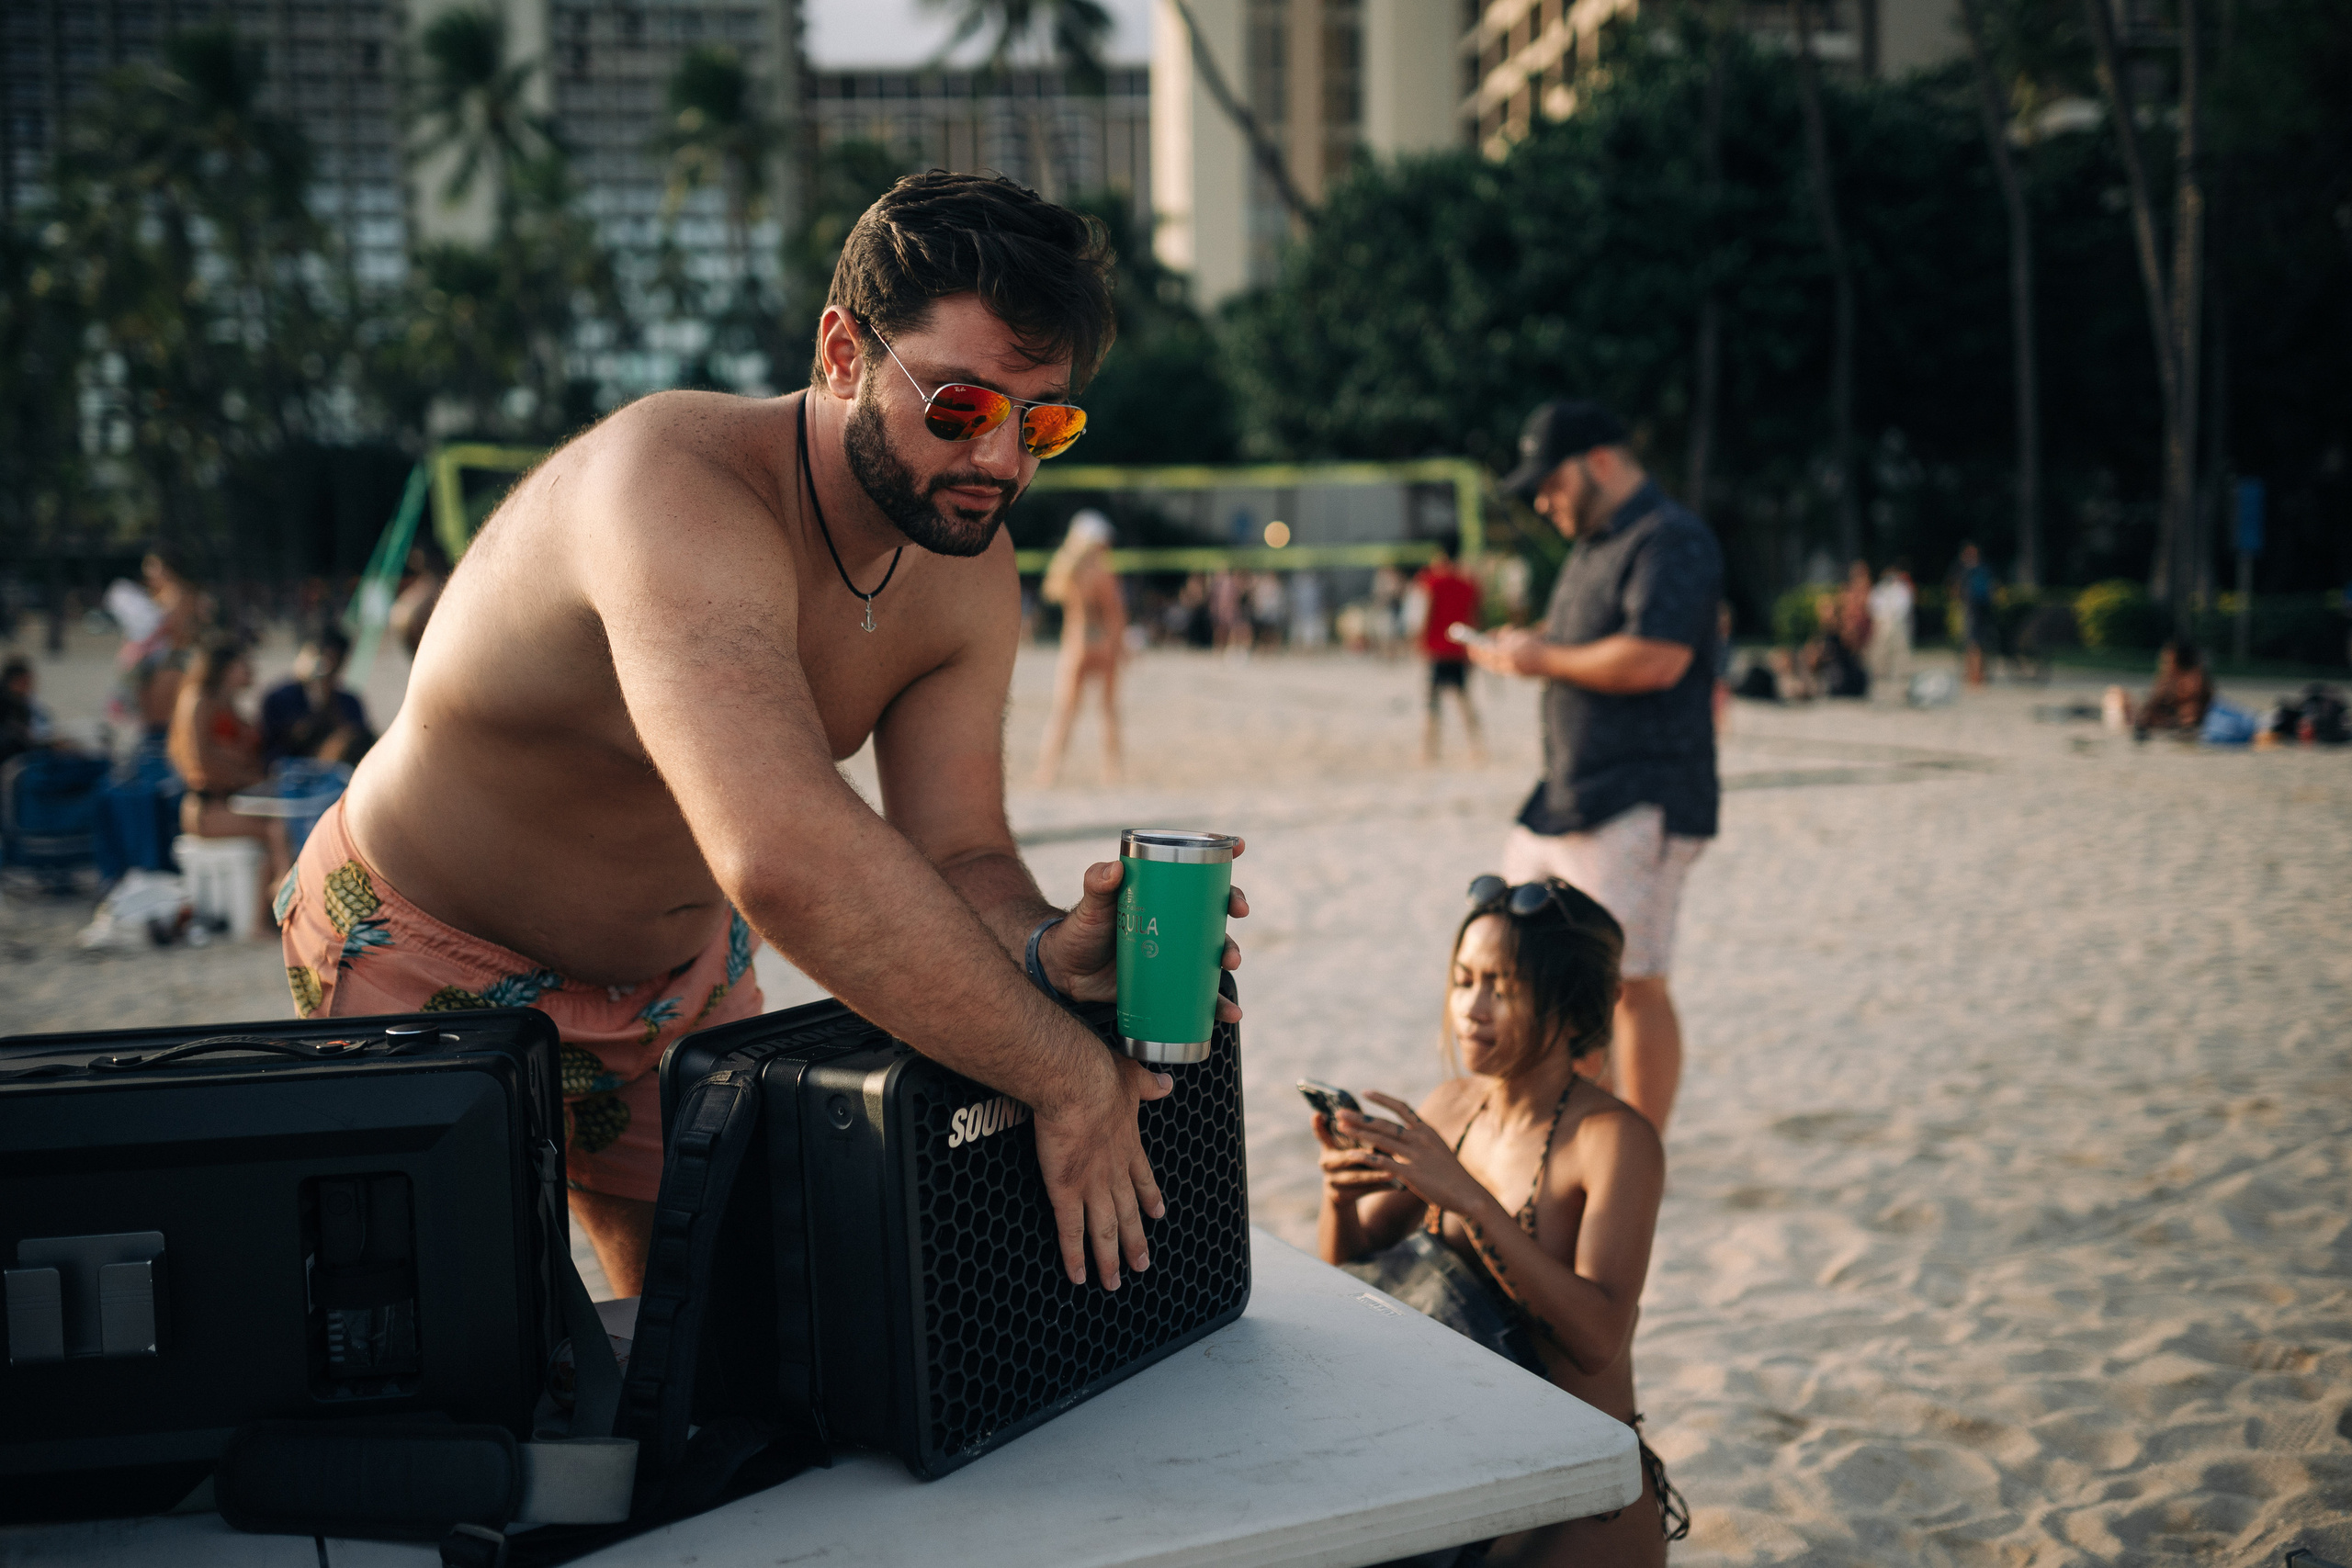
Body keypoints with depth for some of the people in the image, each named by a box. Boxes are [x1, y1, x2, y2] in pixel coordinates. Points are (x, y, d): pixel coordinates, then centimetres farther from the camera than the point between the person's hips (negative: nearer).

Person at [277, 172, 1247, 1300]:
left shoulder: (967, 568, -13)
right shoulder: (678, 488, -39)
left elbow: (957, 856, -15)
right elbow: (785, 856, -52)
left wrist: (1045, 948, -40)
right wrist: (1064, 1076, -47)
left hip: (682, 970, 7)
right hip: (433, 966, -6)